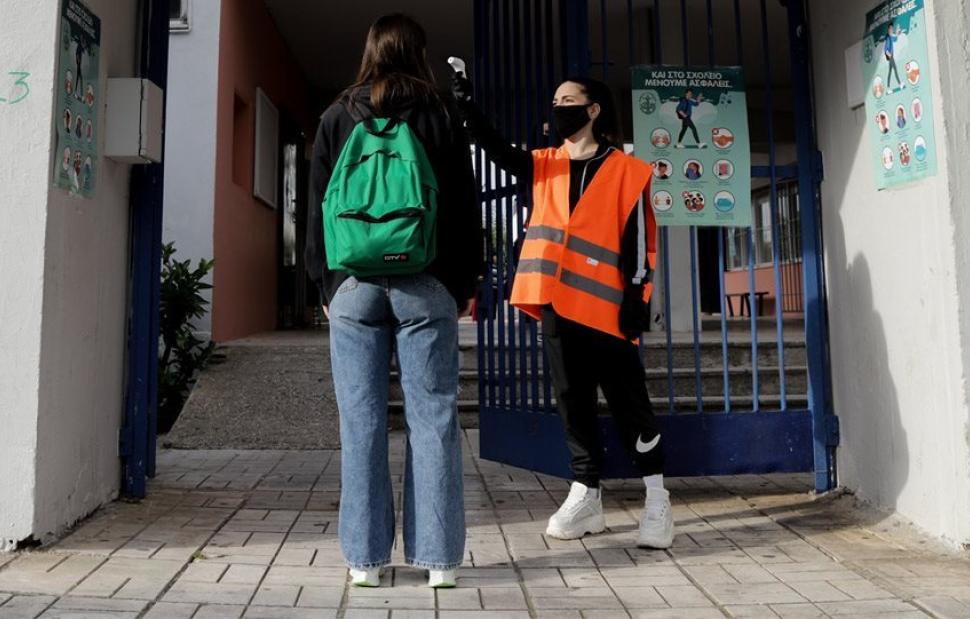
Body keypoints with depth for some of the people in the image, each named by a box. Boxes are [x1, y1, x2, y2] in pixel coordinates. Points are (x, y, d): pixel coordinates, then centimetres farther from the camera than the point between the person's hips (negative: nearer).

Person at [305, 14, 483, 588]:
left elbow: (319, 208, 10)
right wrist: (468, 282, 11)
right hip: (426, 283, -1)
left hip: (355, 283, 2)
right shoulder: (440, 113, 6)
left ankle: (366, 557, 9)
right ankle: (439, 557, 7)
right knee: (433, 419, 2)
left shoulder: (337, 117, 11)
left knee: (362, 422, 3)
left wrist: (326, 284, 16)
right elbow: (465, 204, 5)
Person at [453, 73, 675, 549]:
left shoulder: (626, 170, 2)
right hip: (558, 304, 5)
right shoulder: (544, 166, 15)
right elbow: (499, 151, 1)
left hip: (605, 306, -4)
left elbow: (640, 237, -2)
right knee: (573, 401, 9)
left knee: (629, 404, 1)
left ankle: (657, 500, 14)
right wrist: (466, 107, -12)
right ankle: (585, 495, 20)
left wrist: (636, 296, -10)